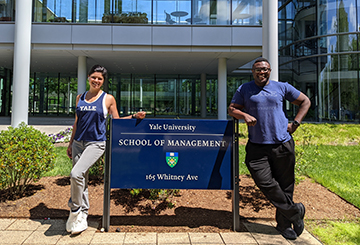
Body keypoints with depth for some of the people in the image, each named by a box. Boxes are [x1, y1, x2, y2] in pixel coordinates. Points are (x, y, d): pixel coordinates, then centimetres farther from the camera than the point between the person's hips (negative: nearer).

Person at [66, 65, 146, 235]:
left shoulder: (108, 99, 1)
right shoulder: (80, 97, 12)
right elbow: (77, 122, 16)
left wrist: (134, 116, -6)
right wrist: (71, 143, 16)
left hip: (95, 143, -5)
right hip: (78, 143, 5)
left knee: (76, 174, -23)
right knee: (81, 180, 9)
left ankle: (75, 209, 2)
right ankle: (82, 219, 23)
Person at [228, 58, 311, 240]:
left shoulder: (282, 87, 9)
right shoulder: (244, 90, 10)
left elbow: (305, 102, 17)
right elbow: (231, 109, 11)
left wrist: (295, 124, 5)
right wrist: (244, 115, -10)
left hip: (282, 145, 0)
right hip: (257, 147, 0)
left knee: (285, 185, 7)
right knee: (265, 183, -10)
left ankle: (284, 223, 27)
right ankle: (295, 211, 14)